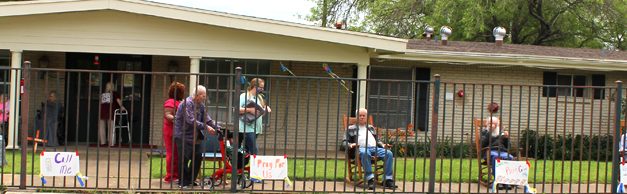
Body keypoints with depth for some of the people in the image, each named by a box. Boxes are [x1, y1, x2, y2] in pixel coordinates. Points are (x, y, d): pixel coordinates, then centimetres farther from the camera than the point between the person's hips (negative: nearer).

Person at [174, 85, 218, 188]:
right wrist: (206, 127, -25)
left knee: (198, 157, 6)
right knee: (184, 159, -6)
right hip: (183, 136, -8)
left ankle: (191, 180, 19)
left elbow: (207, 119, 6)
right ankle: (183, 182, 4)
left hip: (195, 136, 8)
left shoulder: (201, 105, 9)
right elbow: (191, 121, -24)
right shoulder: (187, 103, -17)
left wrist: (217, 127, -8)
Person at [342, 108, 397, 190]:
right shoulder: (351, 129, 22)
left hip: (375, 148, 4)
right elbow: (344, 141, 13)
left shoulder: (371, 128, 35)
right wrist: (350, 145, -9)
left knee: (389, 153, -26)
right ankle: (370, 179, -47)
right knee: (365, 153, -43)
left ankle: (388, 179, -33)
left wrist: (382, 145, 12)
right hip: (361, 148, -4)